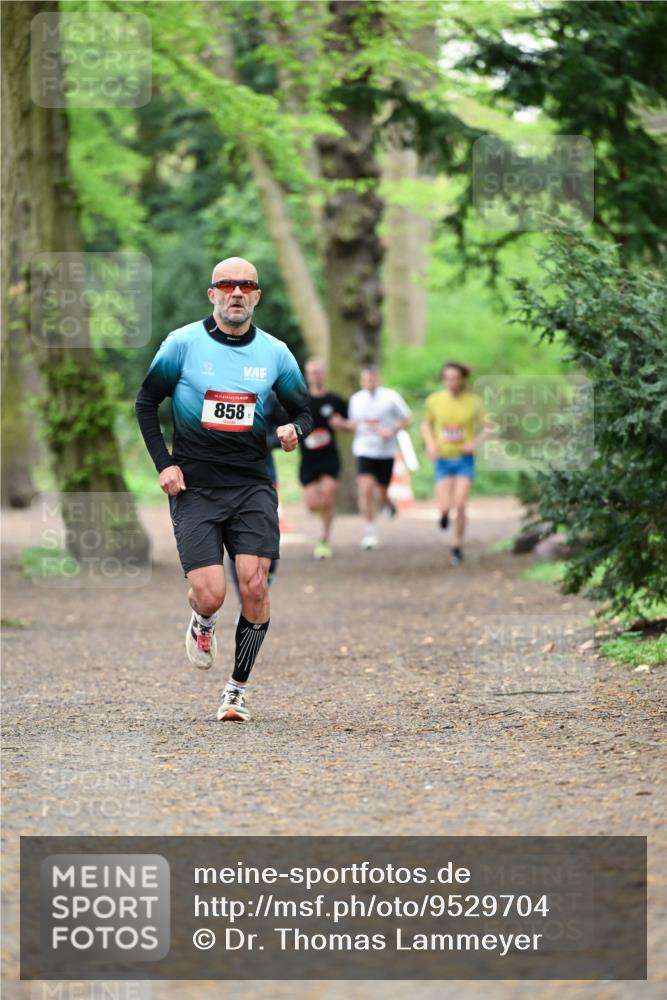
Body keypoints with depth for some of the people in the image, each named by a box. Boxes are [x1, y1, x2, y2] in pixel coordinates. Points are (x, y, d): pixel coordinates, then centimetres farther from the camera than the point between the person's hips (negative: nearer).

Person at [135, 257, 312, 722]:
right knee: (210, 595, -12)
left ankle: (238, 688, 5)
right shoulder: (183, 343, -2)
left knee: (254, 583, -14)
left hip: (252, 484, 2)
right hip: (194, 487, -2)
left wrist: (295, 431, -9)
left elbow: (304, 409, 15)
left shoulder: (274, 352, 5)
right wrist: (164, 463, -3)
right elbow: (146, 402, 7)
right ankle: (202, 625, 28)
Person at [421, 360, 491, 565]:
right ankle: (444, 513, 31)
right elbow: (426, 424, 12)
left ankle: (457, 548, 7)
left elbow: (487, 427, 3)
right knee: (445, 508, -9)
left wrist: (476, 443, -14)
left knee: (460, 506, -11)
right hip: (443, 460, 1)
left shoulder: (473, 402, -8)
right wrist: (430, 443, -5)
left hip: (464, 459, -1)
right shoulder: (434, 400, -5)